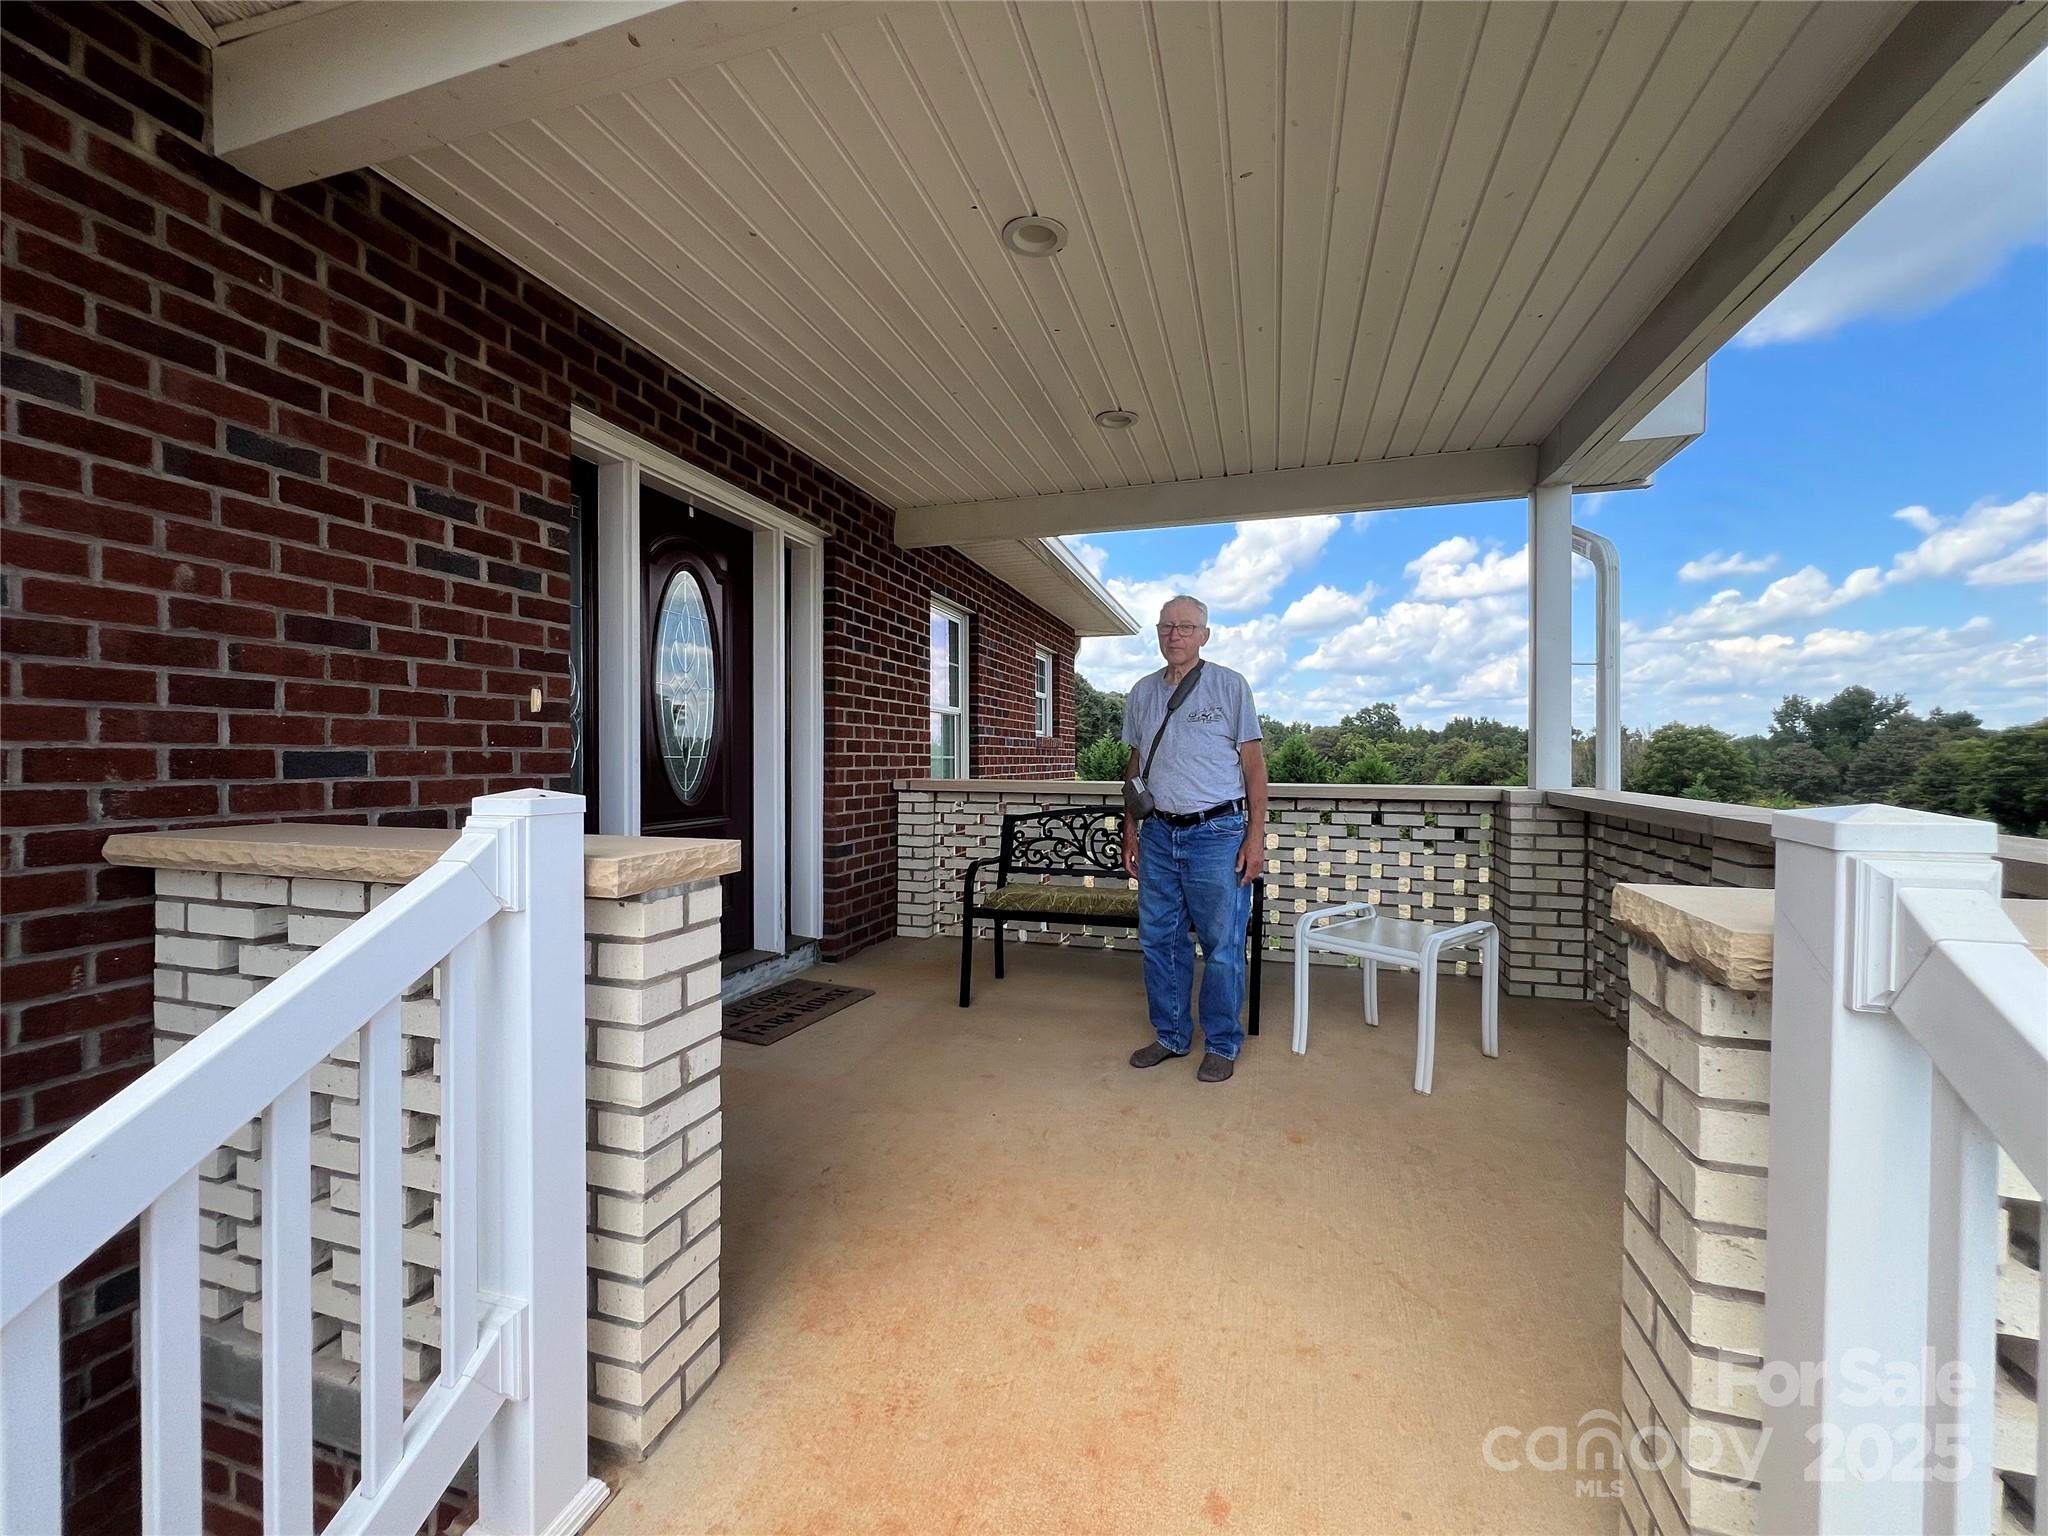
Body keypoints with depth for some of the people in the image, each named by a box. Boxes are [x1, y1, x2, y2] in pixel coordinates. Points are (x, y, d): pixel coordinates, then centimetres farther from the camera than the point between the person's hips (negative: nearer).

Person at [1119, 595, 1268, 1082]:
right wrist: (1130, 830, 14)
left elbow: (1254, 763, -3)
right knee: (1159, 941, 11)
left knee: (1222, 947, 3)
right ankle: (1171, 1036, 27)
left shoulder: (1229, 686, -3)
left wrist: (1255, 836, -8)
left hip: (1217, 833, -4)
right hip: (1159, 833, 5)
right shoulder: (1143, 692, 11)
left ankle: (1222, 1045, 20)